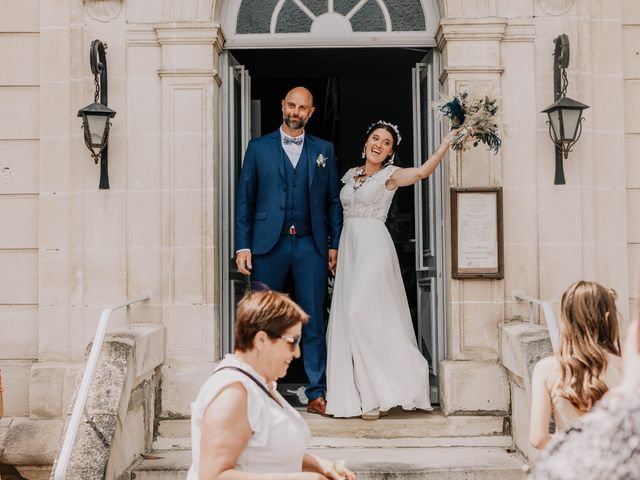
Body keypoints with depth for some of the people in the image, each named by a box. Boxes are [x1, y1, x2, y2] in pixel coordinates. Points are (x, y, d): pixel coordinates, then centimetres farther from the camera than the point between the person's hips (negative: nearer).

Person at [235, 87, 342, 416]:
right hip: (268, 244, 0)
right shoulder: (258, 148, 10)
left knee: (314, 323, 1)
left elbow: (333, 200, 12)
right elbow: (244, 199, 6)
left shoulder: (324, 150, 13)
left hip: (310, 245, 1)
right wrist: (242, 246, -1)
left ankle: (316, 394, 8)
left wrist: (334, 244, 4)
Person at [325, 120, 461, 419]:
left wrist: (446, 143, -27)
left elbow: (422, 172, -18)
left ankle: (379, 394, -2)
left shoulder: (389, 175, 0)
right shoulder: (351, 175, 17)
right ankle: (363, 394, 12)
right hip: (349, 249, 6)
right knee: (347, 319, 3)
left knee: (364, 314, -15)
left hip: (373, 248, -6)